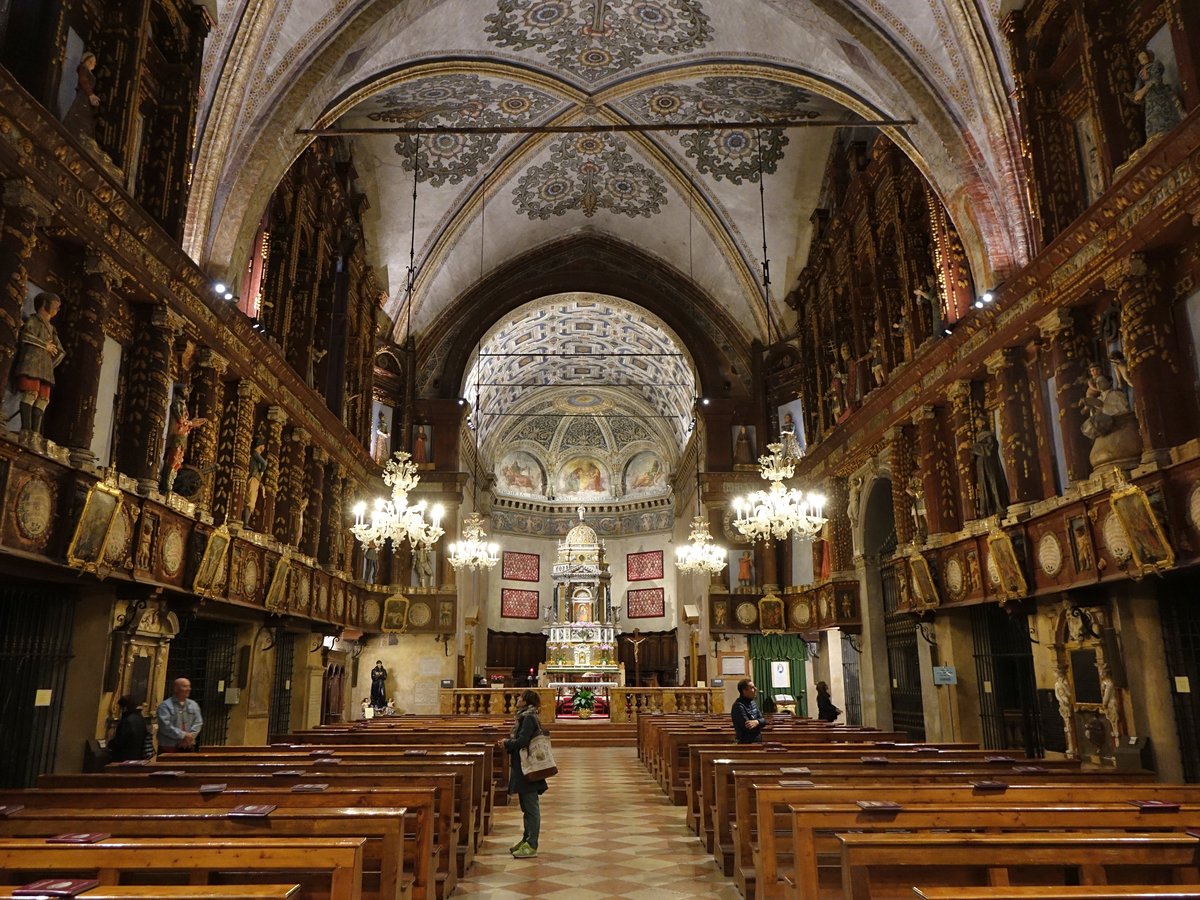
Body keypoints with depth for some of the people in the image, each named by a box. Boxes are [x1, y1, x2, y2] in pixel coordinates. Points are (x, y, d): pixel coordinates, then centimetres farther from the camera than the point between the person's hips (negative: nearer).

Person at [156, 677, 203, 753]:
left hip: (188, 747, 5)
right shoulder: (165, 705, -4)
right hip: (168, 747, -5)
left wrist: (190, 736, -11)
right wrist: (183, 735, -18)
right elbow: (165, 725, -15)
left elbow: (198, 723, 7)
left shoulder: (194, 705, 13)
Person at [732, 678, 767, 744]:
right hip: (746, 743, -9)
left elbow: (763, 720, 4)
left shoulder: (752, 703, 9)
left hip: (758, 741, 9)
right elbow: (748, 728, -26)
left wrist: (757, 722, -20)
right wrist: (759, 723, -9)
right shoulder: (738, 706, -22)